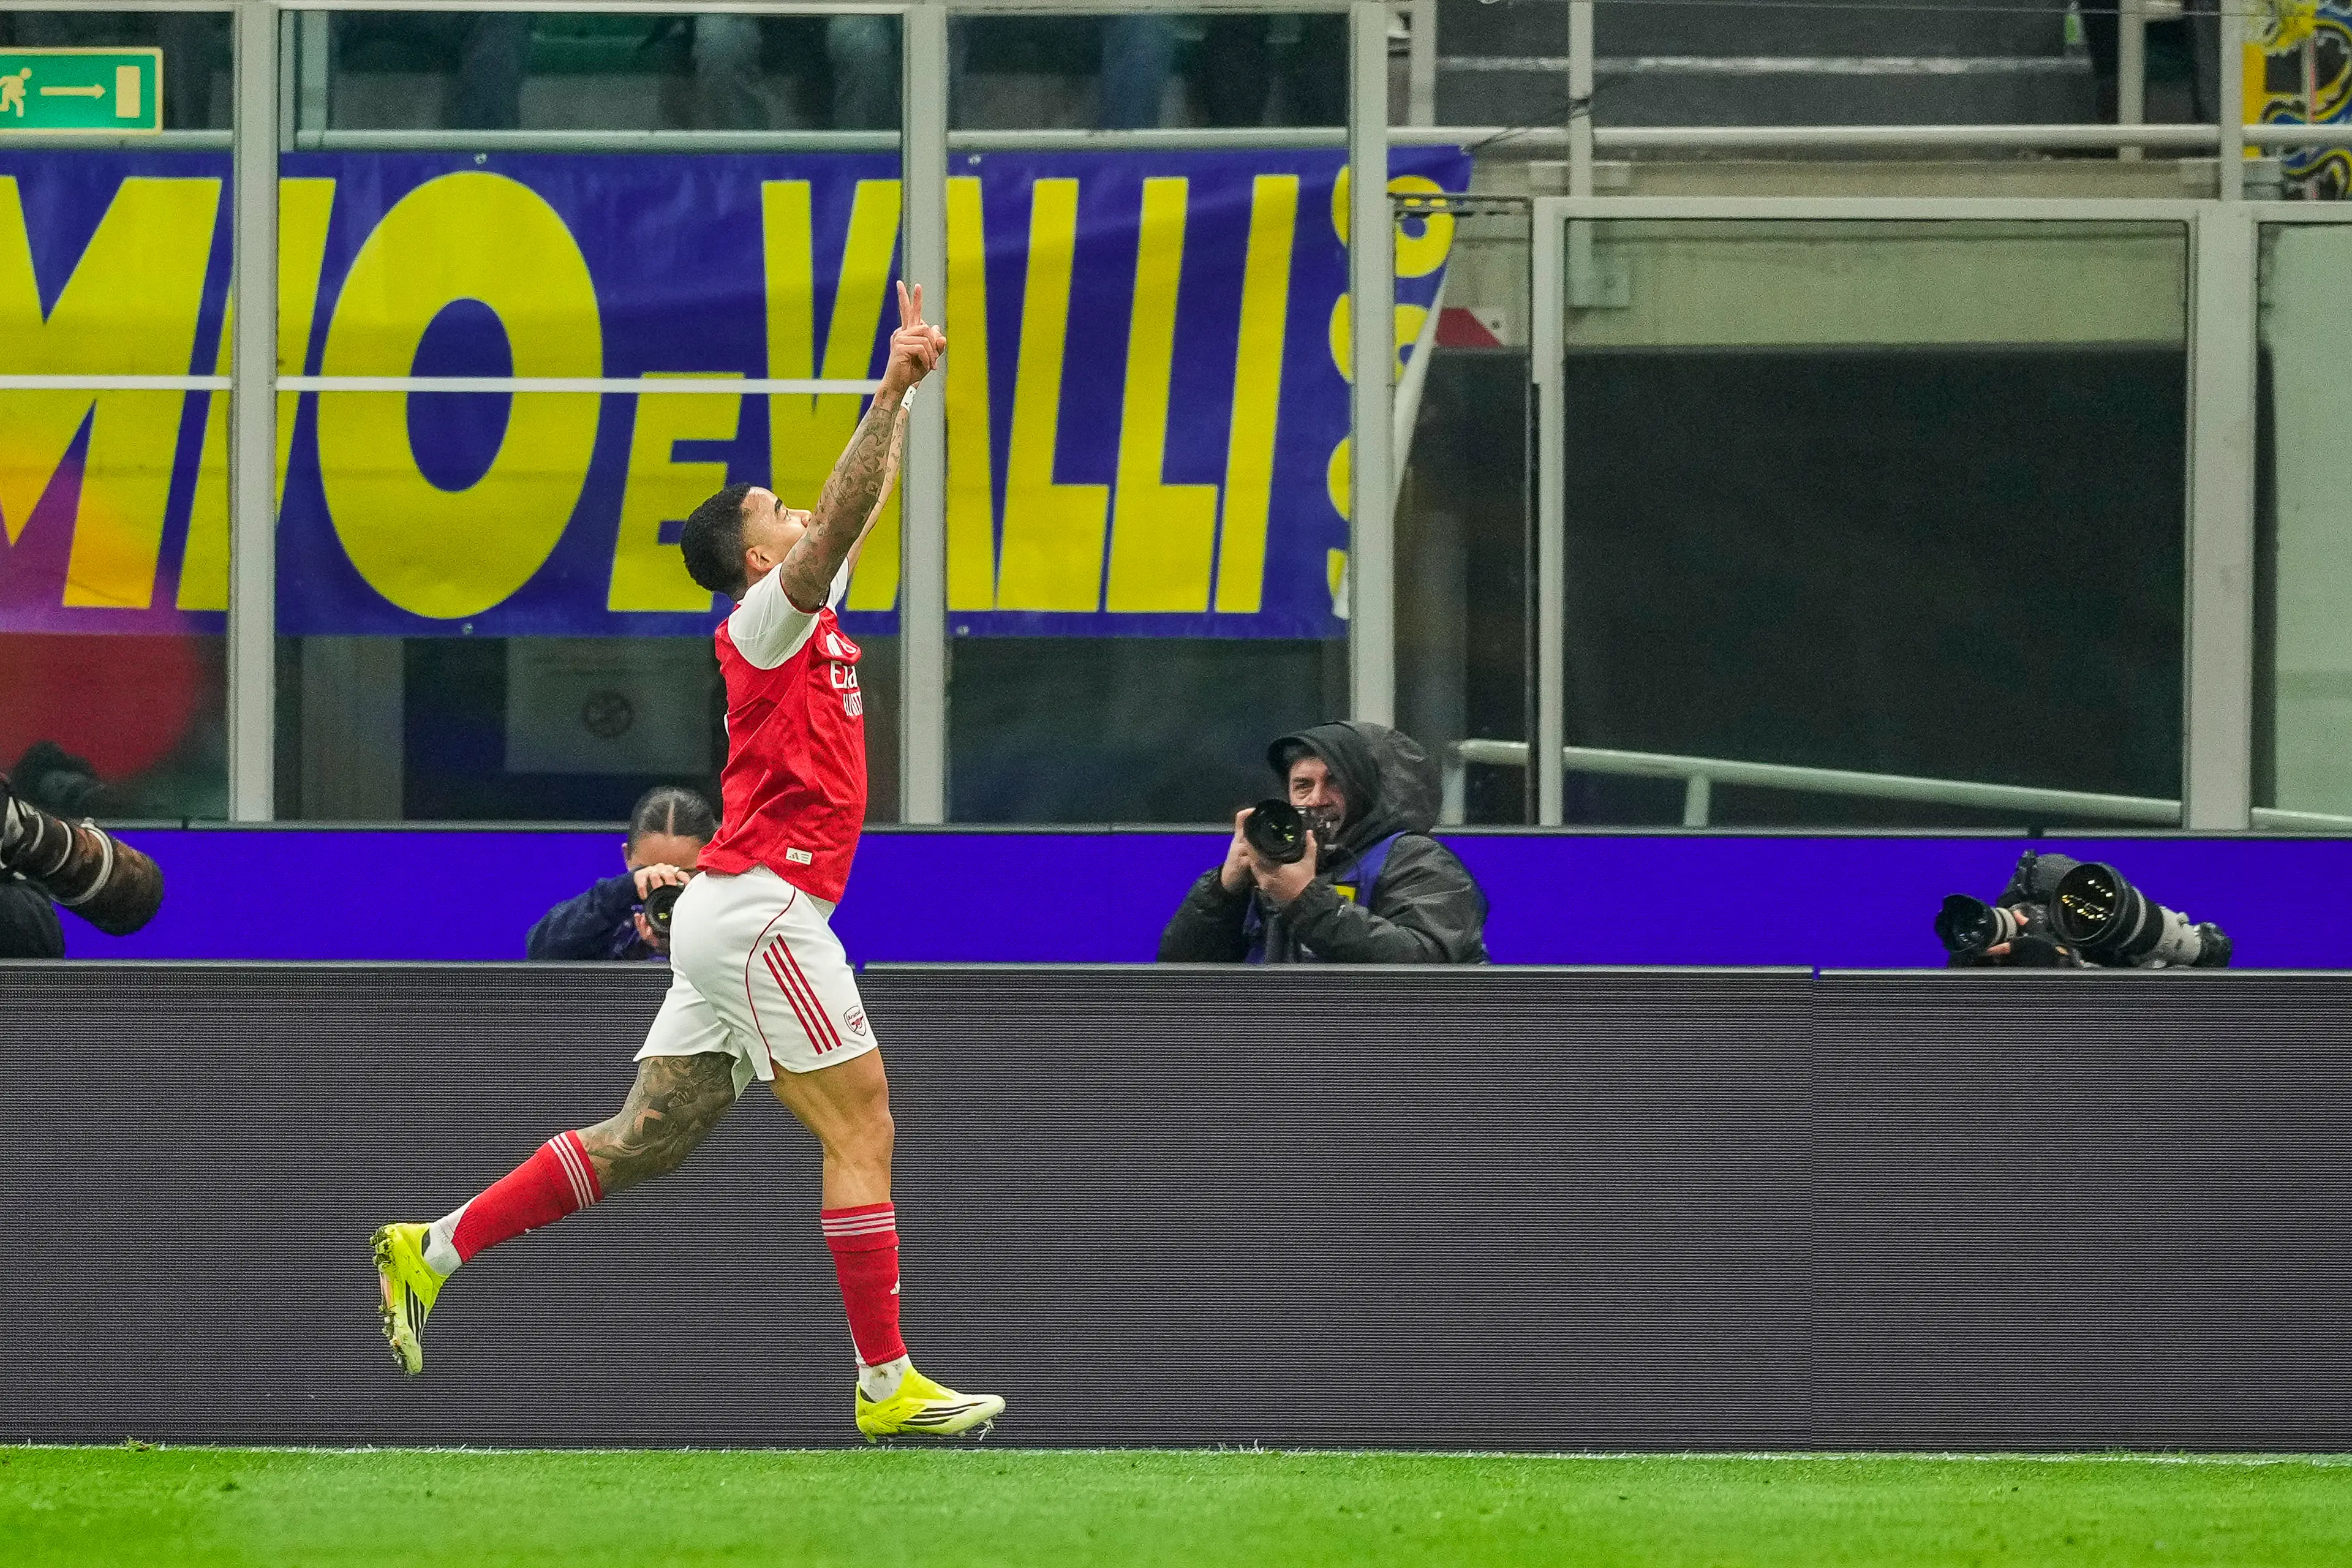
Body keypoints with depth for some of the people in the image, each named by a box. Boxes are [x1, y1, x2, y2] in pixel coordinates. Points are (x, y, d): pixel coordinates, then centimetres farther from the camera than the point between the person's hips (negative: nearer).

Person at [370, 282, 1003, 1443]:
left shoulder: (808, 614, 18)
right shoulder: (767, 619, -7)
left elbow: (863, 504, 31)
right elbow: (843, 517, -22)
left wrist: (901, 391, 30)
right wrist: (892, 394, -26)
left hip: (736, 917, 10)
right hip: (758, 906, -10)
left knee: (642, 1142, 8)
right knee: (861, 1129, -9)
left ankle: (431, 1252, 9)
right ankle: (886, 1385, -10)